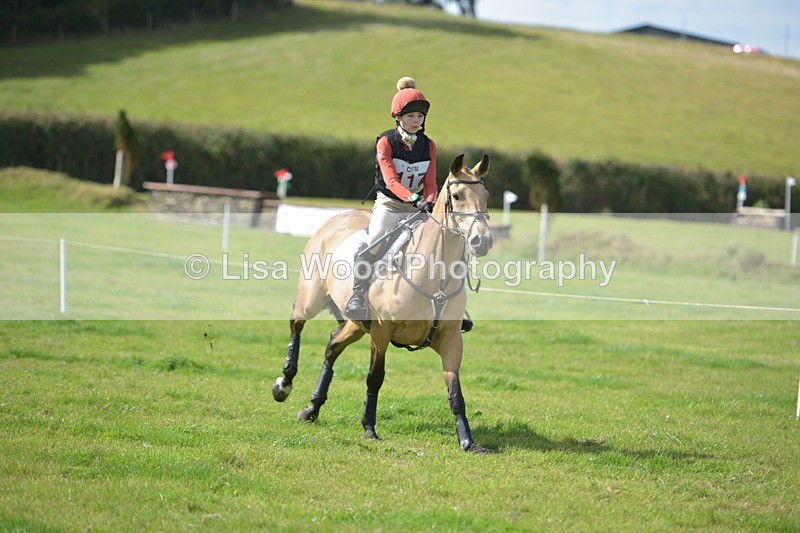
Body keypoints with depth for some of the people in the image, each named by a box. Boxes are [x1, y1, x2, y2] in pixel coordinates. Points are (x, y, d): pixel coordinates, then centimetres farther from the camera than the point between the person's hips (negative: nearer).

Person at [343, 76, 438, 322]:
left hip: (418, 208, 4)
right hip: (389, 205, -4)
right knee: (373, 243, -26)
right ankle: (358, 295, -17)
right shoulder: (386, 142, -8)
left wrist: (429, 201, -22)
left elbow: (431, 183, 1)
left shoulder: (429, 145, 5)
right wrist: (413, 197, -36)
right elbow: (391, 180, -20)